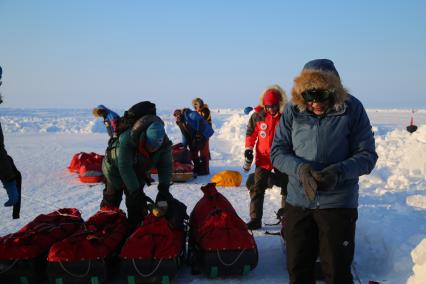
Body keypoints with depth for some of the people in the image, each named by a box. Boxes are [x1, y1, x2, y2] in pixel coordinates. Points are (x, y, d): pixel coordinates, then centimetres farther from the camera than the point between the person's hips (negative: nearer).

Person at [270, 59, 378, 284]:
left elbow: (366, 155, -6)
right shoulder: (293, 111, -4)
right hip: (298, 202, 3)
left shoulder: (352, 109, -9)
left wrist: (339, 171, -24)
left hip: (338, 203, -2)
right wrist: (300, 168, -21)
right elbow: (277, 151, -1)